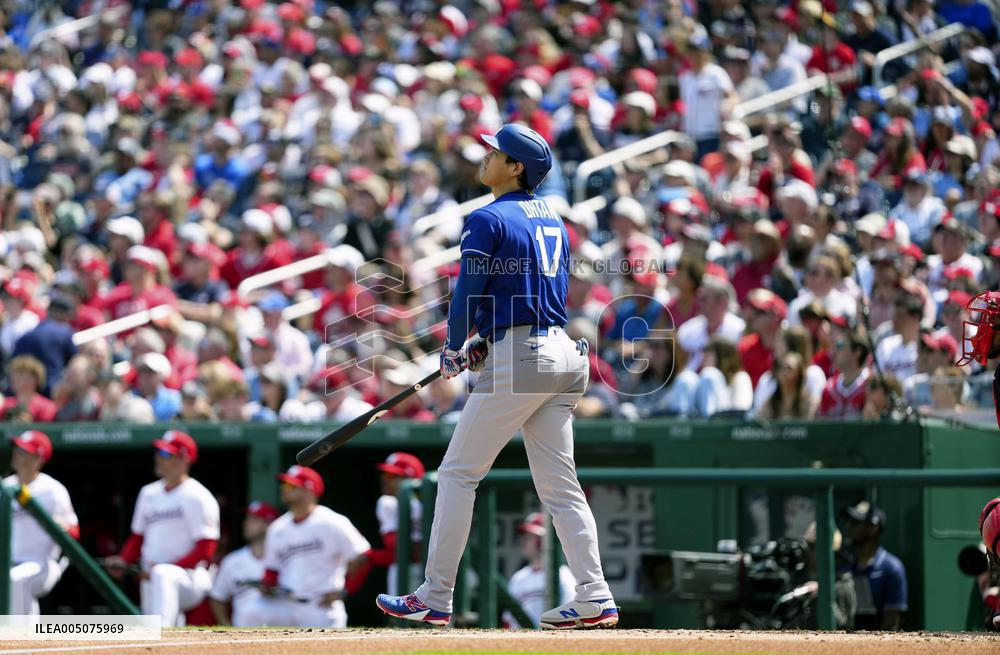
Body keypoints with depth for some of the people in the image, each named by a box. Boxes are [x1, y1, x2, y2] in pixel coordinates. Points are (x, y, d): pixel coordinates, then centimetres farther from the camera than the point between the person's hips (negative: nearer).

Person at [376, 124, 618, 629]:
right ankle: (594, 597, 0)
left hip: (517, 359, -8)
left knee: (457, 473, 0)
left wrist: (453, 350, 5)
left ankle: (435, 597, 2)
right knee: (559, 483, 8)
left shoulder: (489, 219, -8)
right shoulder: (552, 220, 18)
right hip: (560, 353, 8)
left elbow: (468, 292, -10)